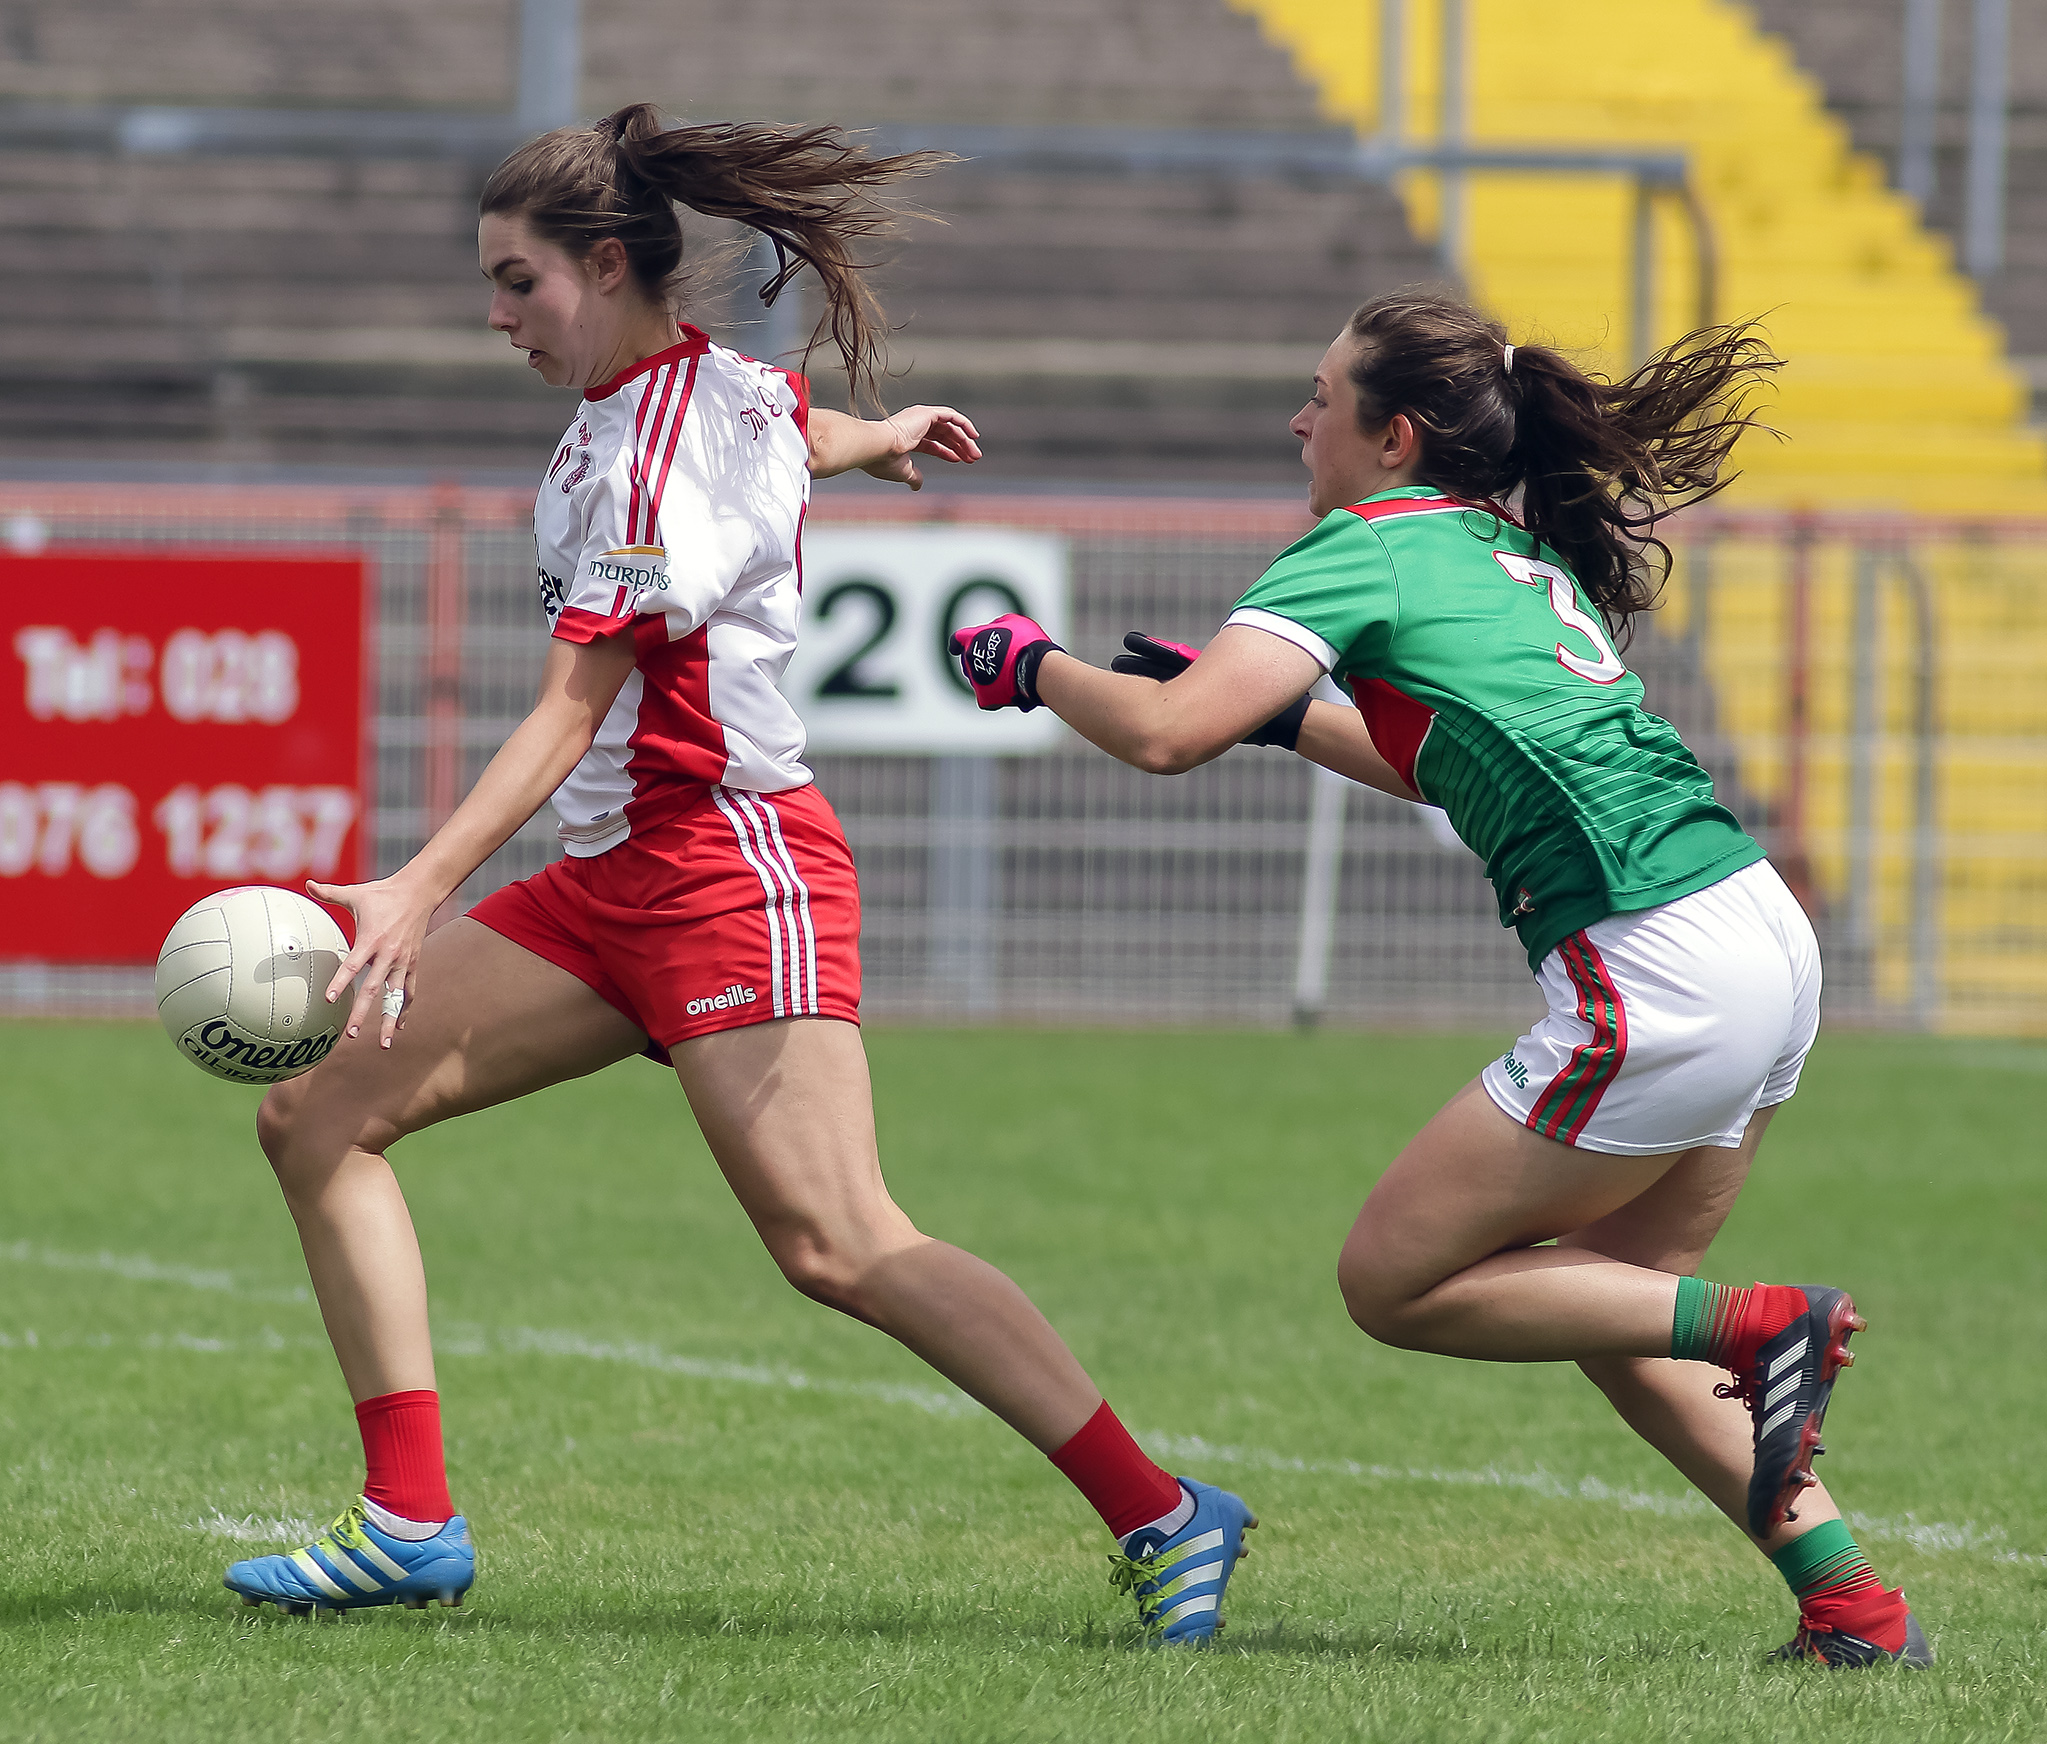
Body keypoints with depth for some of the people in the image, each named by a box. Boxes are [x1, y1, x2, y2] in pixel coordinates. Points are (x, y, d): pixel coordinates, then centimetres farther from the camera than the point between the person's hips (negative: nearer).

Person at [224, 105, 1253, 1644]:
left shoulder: (646, 467, -18)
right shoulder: (726, 378, 9)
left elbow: (569, 719, -24)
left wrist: (420, 892, -31)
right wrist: (869, 437, 55)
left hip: (728, 868, -10)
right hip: (614, 882, 10)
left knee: (837, 1247, -18)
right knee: (317, 1114, 2)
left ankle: (1161, 1515, -13)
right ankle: (411, 1524, 1)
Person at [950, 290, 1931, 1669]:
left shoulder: (1368, 547, -3)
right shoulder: (1519, 553, 21)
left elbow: (1166, 734, -13)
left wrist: (1033, 665, 5)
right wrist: (1285, 717, 34)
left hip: (1658, 979, -9)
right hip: (1771, 941, 9)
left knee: (1392, 1281, 3)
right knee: (1599, 1303, 20)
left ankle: (1762, 1330, -5)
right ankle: (1851, 1598, 11)